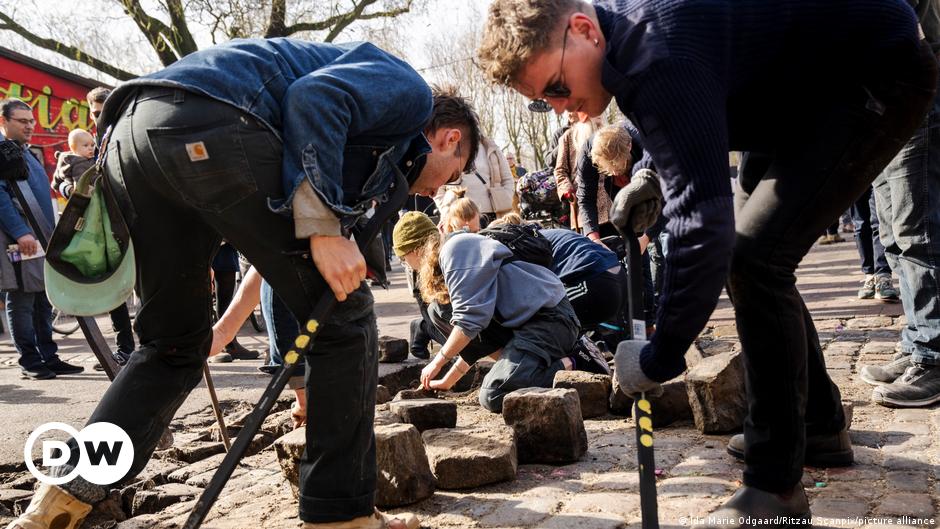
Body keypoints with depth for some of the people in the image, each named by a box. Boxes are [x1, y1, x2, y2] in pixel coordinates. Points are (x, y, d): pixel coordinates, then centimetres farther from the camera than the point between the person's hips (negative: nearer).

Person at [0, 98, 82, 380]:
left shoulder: (26, 152, 22)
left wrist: (52, 234, 22)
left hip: (44, 239, 9)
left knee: (43, 301, 10)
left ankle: (49, 357, 16)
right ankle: (30, 362, 4)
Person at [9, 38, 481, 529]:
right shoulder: (411, 91, 14)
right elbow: (314, 98, -9)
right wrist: (325, 230, -14)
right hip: (212, 126, -10)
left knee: (172, 344, 21)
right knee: (344, 319, 2)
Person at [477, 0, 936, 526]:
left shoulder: (660, 59, -34)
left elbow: (703, 225, -39)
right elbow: (690, 127, 17)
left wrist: (660, 358, -31)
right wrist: (655, 177, 0)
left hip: (882, 74, -10)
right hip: (811, 86, 10)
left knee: (754, 257, -21)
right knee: (752, 249, 11)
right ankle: (820, 420, 27)